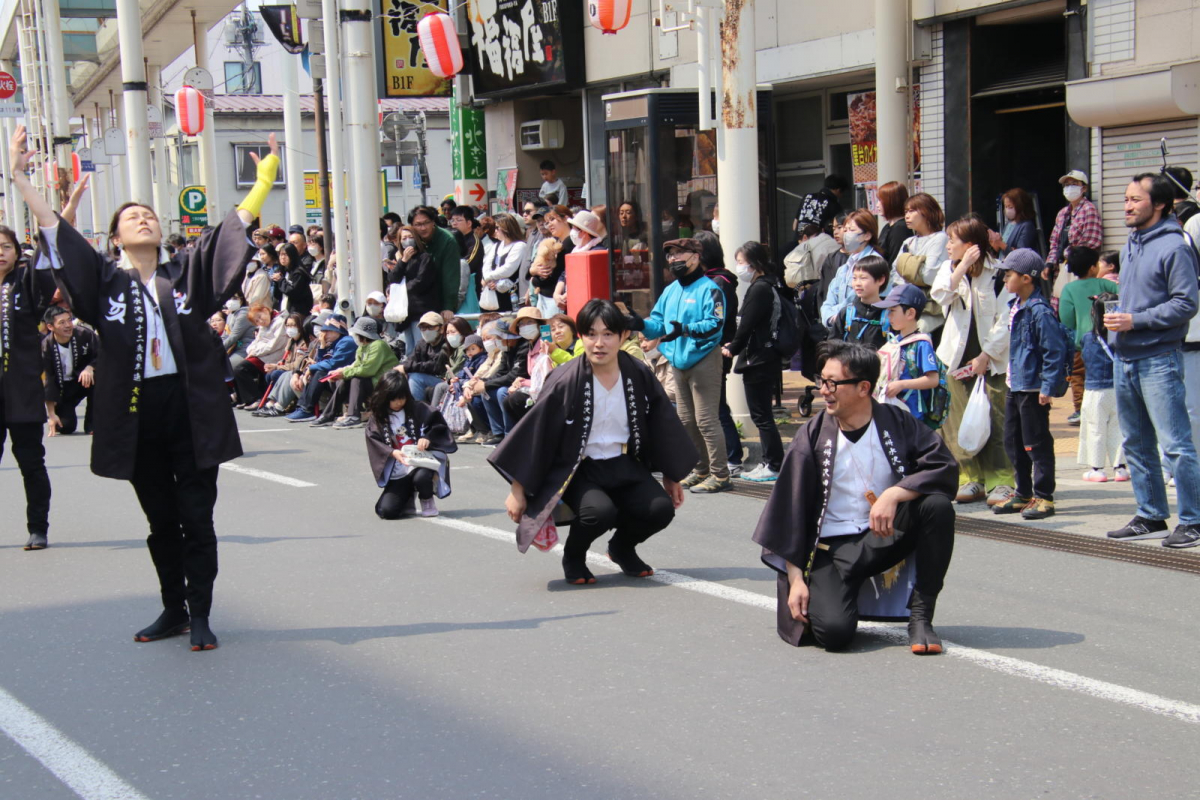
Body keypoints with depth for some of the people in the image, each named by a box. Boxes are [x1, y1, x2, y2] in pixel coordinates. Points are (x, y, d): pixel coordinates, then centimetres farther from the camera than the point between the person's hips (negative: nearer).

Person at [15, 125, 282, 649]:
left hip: (191, 410, -1)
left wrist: (264, 179, -3)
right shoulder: (105, 281, 6)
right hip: (135, 415, 1)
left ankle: (200, 616, 7)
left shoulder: (188, 274, 7)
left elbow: (235, 225, 4)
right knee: (161, 521, 11)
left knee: (196, 518, 0)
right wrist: (19, 177, -5)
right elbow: (53, 229, 0)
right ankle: (173, 610, 23)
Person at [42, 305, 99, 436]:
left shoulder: (85, 334, -21)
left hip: (84, 378, 0)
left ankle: (92, 423, -15)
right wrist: (51, 414, -16)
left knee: (97, 376, -35)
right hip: (63, 388, 0)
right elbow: (49, 380, -15)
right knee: (65, 427, -12)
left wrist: (90, 368, -37)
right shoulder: (46, 347, -20)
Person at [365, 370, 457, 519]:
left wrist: (428, 438, -19)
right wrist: (392, 453, -25)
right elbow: (374, 443, -6)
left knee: (421, 477, -38)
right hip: (397, 473, 1)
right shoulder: (377, 418, 3)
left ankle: (427, 501, 0)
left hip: (422, 463, -1)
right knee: (386, 511, -17)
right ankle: (408, 497, 20)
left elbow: (439, 425, 1)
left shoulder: (417, 409, 1)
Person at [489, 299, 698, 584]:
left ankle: (622, 547, 16)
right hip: (579, 469, -4)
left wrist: (671, 478, 18)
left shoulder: (638, 376, -2)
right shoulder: (566, 381, -14)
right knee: (600, 512, -32)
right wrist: (517, 491, -8)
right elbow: (534, 432, -9)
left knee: (661, 510, -19)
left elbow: (662, 426, 12)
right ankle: (573, 556, 3)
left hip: (624, 466, 4)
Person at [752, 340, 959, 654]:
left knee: (938, 504, -26)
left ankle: (920, 616, -15)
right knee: (833, 630, -27)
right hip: (831, 549, -2)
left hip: (884, 537, 2)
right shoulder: (813, 436, -4)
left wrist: (894, 494, -27)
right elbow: (790, 509, -3)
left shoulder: (897, 423, -2)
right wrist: (795, 579, -8)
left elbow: (945, 466, -12)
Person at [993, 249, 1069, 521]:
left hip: (1033, 388, -10)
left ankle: (1043, 498, 6)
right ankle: (1023, 493, 26)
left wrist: (1048, 388, -20)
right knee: (1013, 442, 15)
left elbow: (1054, 352, -19)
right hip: (1015, 386, 10)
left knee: (1037, 444, -2)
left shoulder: (1040, 311, -19)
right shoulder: (1015, 307, 9)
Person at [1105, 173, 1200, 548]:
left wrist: (1136, 320, -18)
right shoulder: (1130, 247, 16)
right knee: (1136, 444, 14)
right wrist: (1115, 315, 8)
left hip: (1158, 359, -9)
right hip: (1125, 358, 9)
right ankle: (1150, 515, 24)